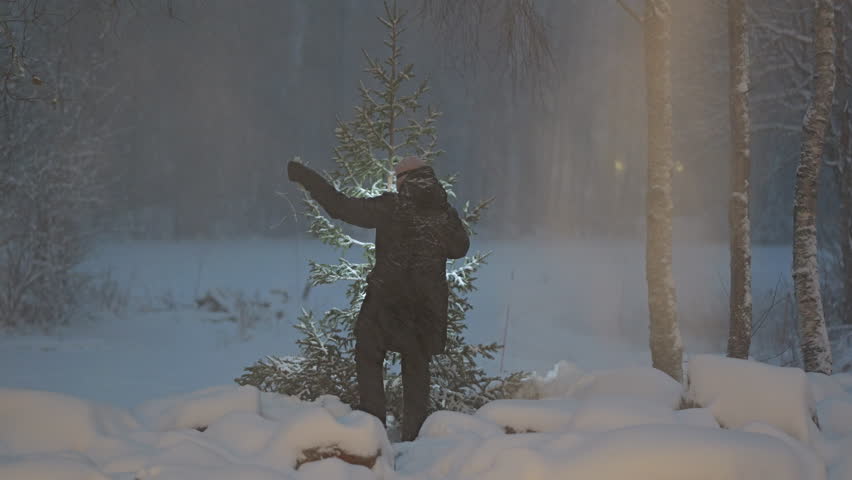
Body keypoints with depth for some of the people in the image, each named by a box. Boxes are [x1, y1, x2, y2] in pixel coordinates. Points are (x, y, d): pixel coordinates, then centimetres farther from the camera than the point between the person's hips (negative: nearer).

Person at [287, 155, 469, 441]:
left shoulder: (390, 207, -11)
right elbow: (460, 248, 16)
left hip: (387, 298, -3)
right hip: (428, 302, 3)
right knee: (417, 366, 13)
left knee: (368, 358, 9)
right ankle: (414, 433, 11)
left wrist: (305, 177, -2)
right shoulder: (445, 212, 0)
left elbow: (340, 207, -10)